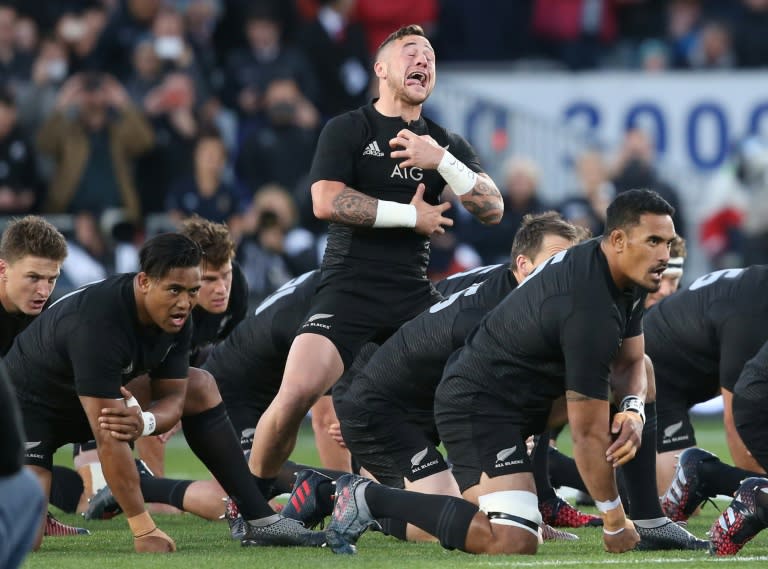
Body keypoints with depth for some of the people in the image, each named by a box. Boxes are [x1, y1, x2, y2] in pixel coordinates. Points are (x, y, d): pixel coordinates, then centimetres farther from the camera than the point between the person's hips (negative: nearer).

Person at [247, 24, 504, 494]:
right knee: (295, 397, -21)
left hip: (414, 296, 4)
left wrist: (442, 161, -12)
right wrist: (411, 216, -9)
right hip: (349, 292, -4)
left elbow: (493, 210, 3)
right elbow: (326, 201, -12)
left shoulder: (447, 145, 15)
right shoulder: (347, 130, 3)